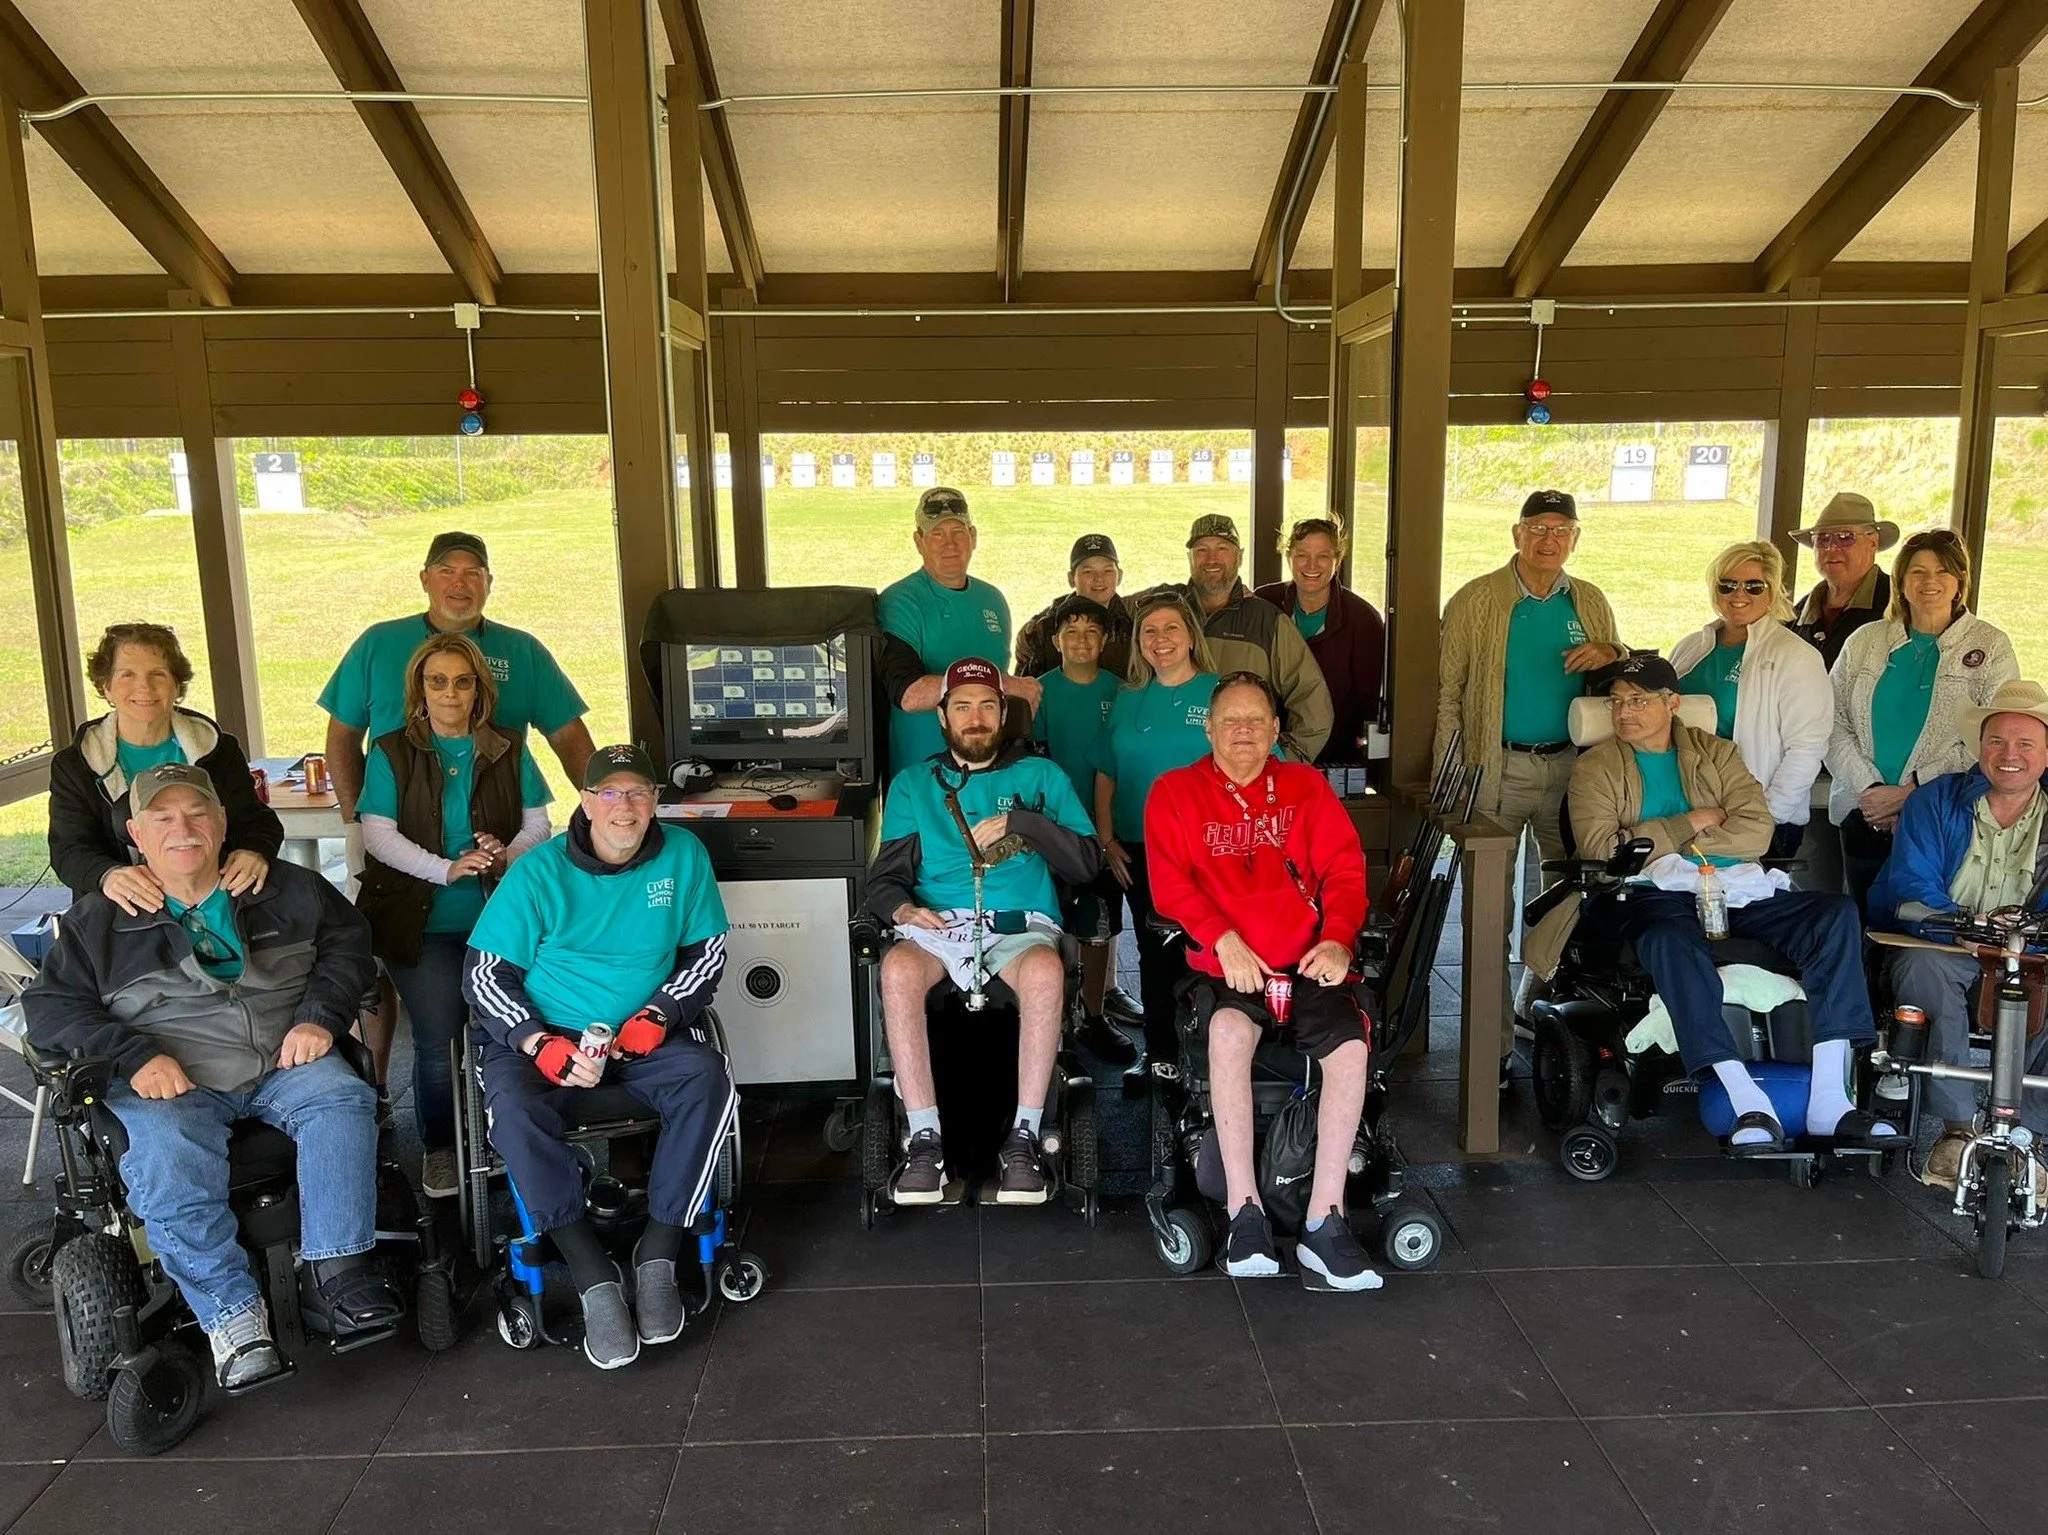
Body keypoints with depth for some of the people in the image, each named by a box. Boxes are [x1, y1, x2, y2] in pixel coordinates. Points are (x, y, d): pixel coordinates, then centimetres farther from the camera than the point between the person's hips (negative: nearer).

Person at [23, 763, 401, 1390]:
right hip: (172, 1081, -1)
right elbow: (48, 1005, 5)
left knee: (344, 1101, -30)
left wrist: (321, 1015, -3)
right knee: (167, 1172, -32)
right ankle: (232, 1314, -21)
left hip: (286, 1063, 1)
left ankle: (339, 1267, -26)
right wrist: (134, 1055, -12)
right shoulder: (99, 919, 10)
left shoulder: (286, 888, 13)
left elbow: (347, 939, 15)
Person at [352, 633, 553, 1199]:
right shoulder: (391, 753, 5)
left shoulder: (509, 751, 10)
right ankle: (440, 1148, 16)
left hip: (498, 920, 2)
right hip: (423, 924, -1)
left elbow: (537, 823, 8)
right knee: (438, 1040, -7)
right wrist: (448, 869, -18)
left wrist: (508, 856, -14)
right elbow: (378, 834, -4)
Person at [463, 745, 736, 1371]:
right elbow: (484, 974, -5)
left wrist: (658, 1015, -11)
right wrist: (541, 1044, -21)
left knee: (708, 1083, -28)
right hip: (545, 1033, -1)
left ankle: (657, 1255, -17)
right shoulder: (538, 872, -8)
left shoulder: (683, 855, -2)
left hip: (647, 1035, 2)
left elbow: (707, 951, 7)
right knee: (513, 1108, -32)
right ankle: (594, 1277, -24)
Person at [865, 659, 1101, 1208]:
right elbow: (884, 876, 13)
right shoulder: (913, 784, 21)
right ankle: (925, 1138, -29)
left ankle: (1023, 1136, -28)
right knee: (898, 967, -35)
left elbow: (1087, 862, 7)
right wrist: (900, 908, -11)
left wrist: (1019, 822, -6)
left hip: (1020, 925, -1)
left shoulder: (1039, 775, 17)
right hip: (936, 925, 1)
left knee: (1045, 970, -37)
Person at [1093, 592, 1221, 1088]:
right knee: (1153, 954, 10)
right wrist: (1106, 840, 6)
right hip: (1139, 852, 4)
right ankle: (1159, 1055, 22)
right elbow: (1106, 775, 13)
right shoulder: (1128, 701, 11)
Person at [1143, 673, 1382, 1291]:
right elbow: (1170, 881, 1)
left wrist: (1338, 938, -8)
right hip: (1224, 963, -2)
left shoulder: (1306, 786, 19)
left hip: (1308, 961, 2)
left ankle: (1323, 1221, -23)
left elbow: (1344, 867, 10)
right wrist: (1223, 939, -14)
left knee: (1351, 1043, -28)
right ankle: (1244, 1211, -27)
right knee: (1230, 1029, -35)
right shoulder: (1175, 792, 13)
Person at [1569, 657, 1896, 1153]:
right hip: (1656, 893, -4)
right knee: (1671, 939, -39)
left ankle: (1828, 1099, -26)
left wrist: (1664, 843, -4)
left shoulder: (1716, 753, 20)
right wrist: (1692, 822, -2)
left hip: (1735, 887, 4)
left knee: (1837, 911, -21)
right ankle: (1750, 1106, -40)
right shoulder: (1595, 767, 12)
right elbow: (1601, 849, -5)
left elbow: (1757, 830, 5)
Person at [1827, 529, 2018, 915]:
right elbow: (1834, 723, 3)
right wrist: (1867, 789, -10)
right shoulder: (1865, 641, 9)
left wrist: (1909, 792, -14)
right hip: (1863, 818, 3)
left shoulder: (1990, 647, 1)